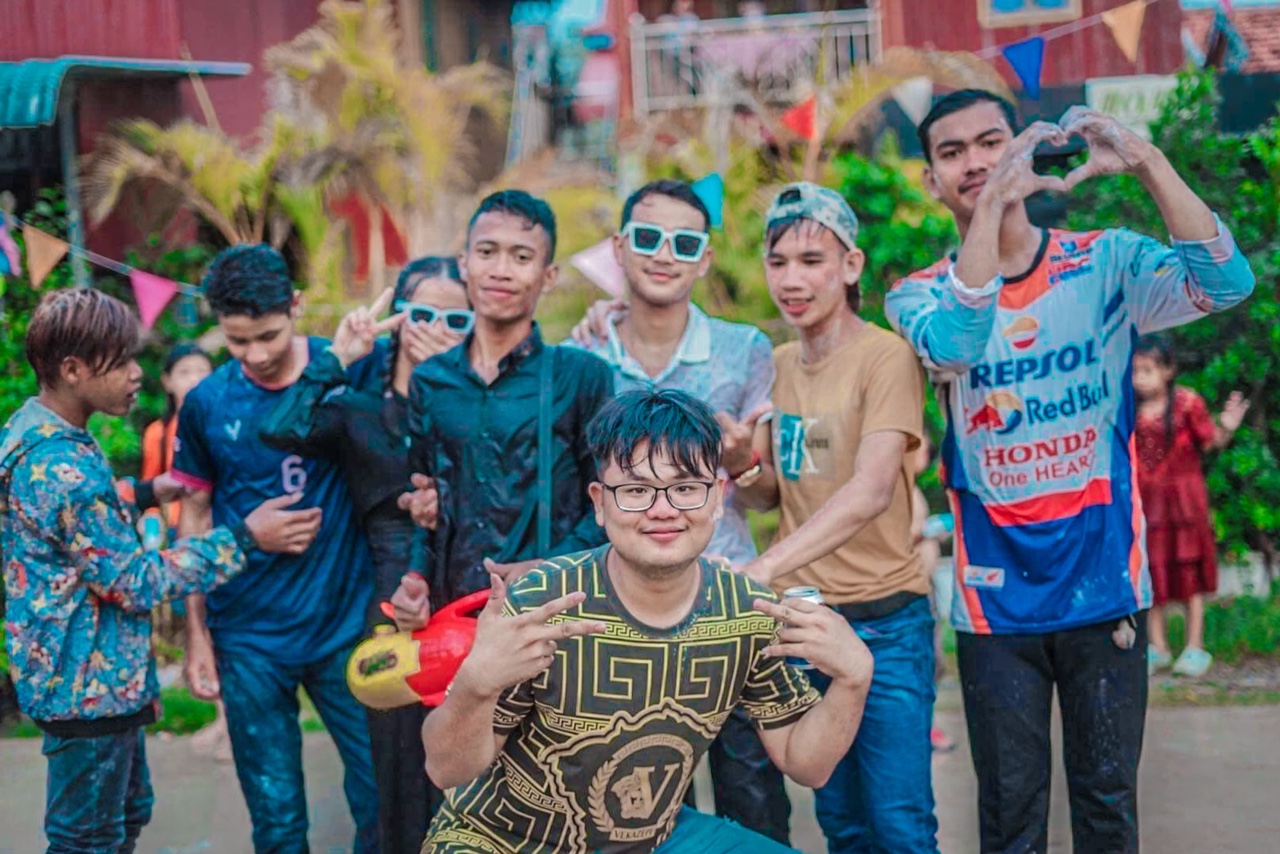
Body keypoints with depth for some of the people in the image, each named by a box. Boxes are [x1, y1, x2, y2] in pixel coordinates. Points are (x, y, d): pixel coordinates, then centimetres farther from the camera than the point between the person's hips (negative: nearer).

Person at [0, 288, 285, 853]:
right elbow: (135, 582, -22)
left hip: (101, 678, 10)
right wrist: (244, 538, -20)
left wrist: (145, 494, 13)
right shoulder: (61, 467, -28)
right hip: (90, 687, -10)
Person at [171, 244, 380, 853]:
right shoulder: (207, 404, -1)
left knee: (382, 795, 4)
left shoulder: (351, 369, -6)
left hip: (347, 621, -1)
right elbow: (196, 519, 7)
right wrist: (196, 634, 5)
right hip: (249, 639, 1)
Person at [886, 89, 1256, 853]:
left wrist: (1147, 161, -30)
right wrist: (993, 205, -33)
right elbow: (953, 347, -25)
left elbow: (1226, 284, -20)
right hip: (997, 598, 0)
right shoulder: (922, 295, -1)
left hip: (1104, 584, 0)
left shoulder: (1106, 263, -2)